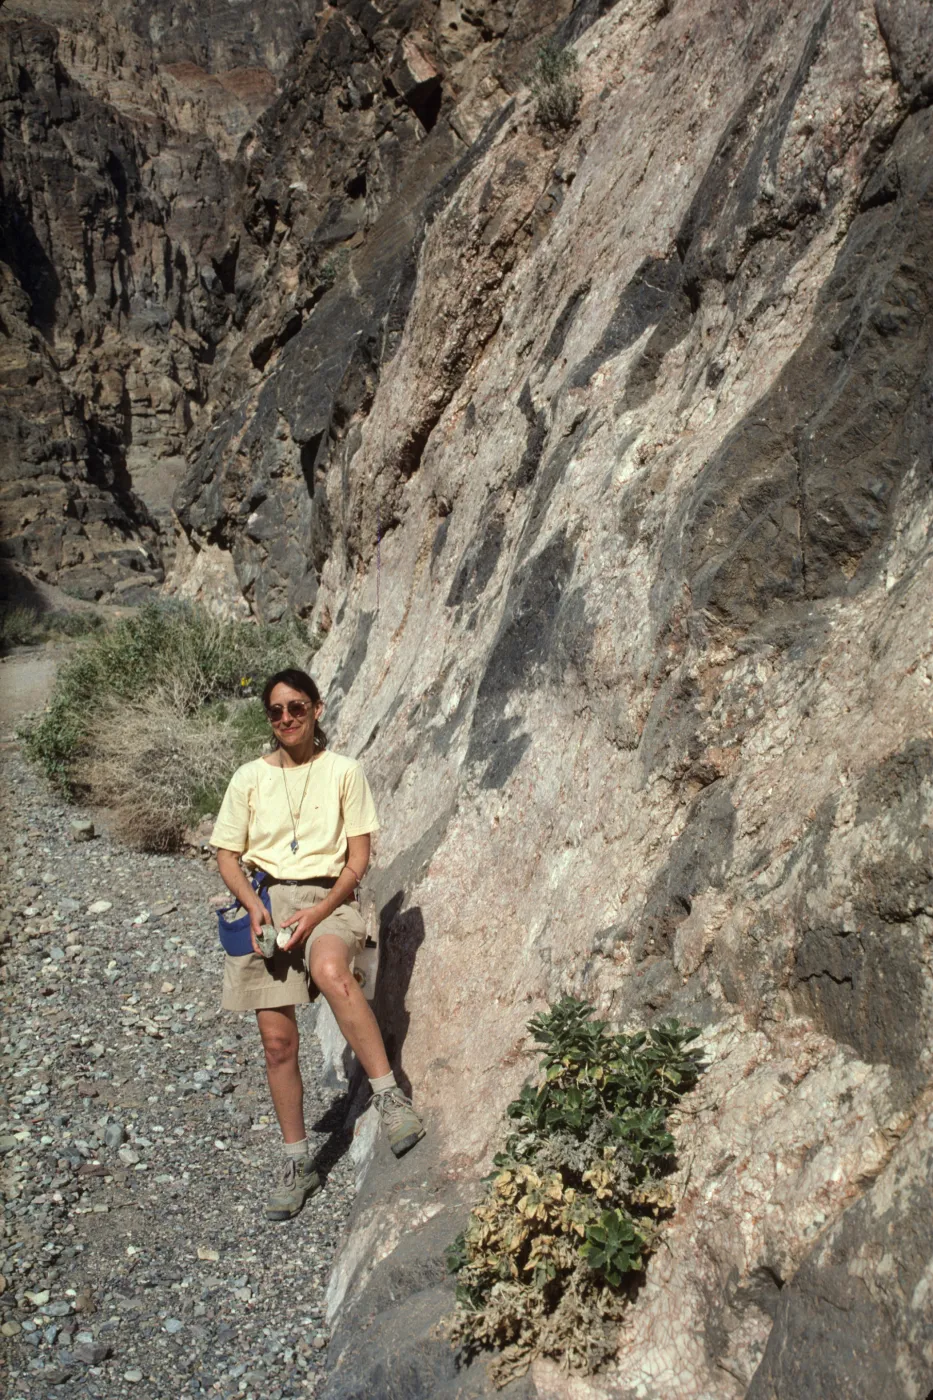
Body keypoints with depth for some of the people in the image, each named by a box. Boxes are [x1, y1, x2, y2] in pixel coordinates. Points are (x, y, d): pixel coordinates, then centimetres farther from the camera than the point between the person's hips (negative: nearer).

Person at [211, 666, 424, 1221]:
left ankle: (391, 1097, -31)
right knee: (278, 1040, 0)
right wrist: (253, 904, -10)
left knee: (330, 972, -38)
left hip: (328, 900, -3)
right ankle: (298, 1164, 16)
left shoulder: (344, 771, 3)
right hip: (266, 902, 3)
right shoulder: (250, 777, 9)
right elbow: (227, 856, 10)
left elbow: (360, 856, 0)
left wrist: (319, 913, -15)